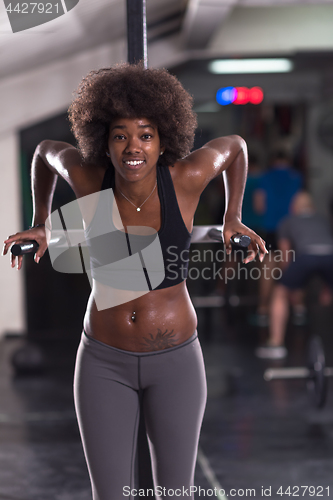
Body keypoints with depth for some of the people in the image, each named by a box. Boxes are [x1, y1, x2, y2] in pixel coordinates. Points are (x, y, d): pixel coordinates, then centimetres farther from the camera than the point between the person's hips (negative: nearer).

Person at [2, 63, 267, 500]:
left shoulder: (186, 175, -17)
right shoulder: (89, 175, -16)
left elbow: (234, 145, 4)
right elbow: (46, 150, 7)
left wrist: (233, 218, -1)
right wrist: (40, 224, 5)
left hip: (174, 359, 0)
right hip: (105, 361, 1)